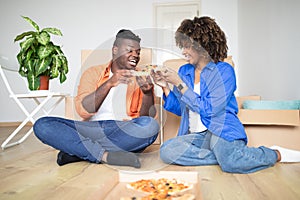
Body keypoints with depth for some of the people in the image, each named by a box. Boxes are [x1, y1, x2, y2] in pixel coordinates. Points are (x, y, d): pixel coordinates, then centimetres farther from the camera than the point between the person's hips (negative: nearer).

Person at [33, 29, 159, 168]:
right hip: (91, 129, 1)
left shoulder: (141, 78, 13)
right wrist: (109, 83, -16)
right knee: (42, 125, -17)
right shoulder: (93, 73, 11)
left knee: (151, 126, -32)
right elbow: (83, 111, -5)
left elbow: (148, 116, 1)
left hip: (124, 133, 0)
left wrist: (147, 91, -18)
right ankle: (105, 155, -28)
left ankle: (79, 151, -22)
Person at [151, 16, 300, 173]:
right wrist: (165, 87, 1)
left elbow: (209, 110, -13)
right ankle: (224, 156, -15)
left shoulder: (224, 70, -3)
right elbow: (179, 109, 17)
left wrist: (179, 83, -11)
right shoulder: (184, 71, 13)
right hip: (194, 135, 5)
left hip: (221, 130, -4)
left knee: (231, 163, -33)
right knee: (167, 150, -24)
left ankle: (277, 154, -2)